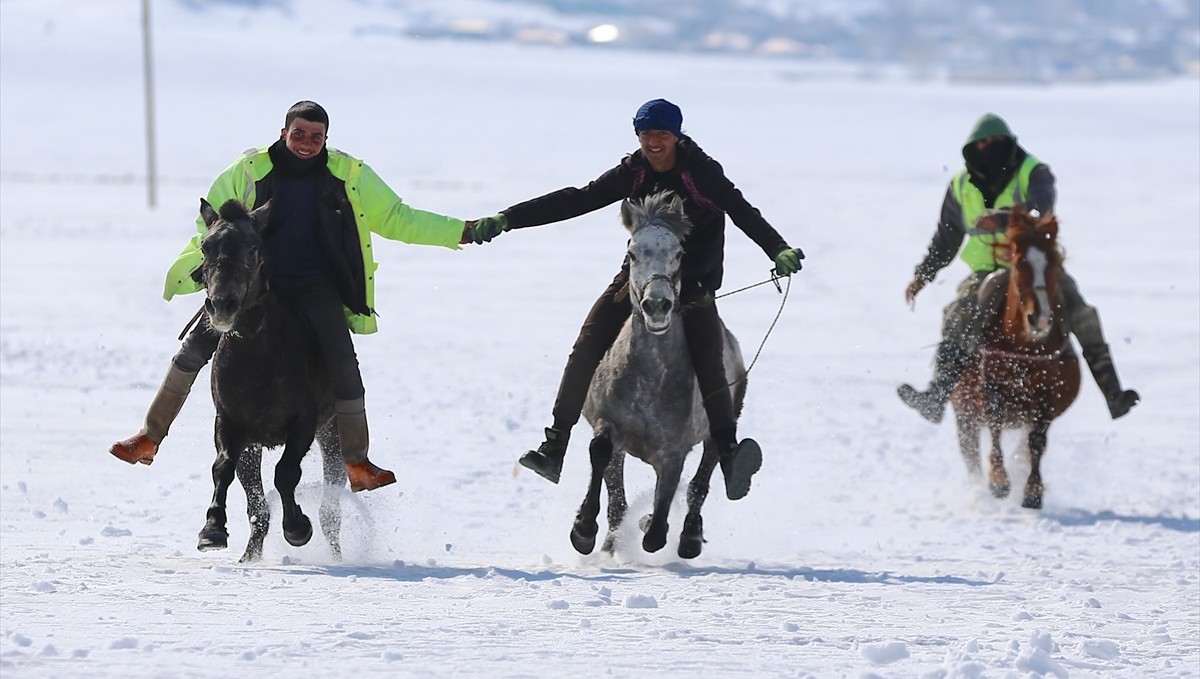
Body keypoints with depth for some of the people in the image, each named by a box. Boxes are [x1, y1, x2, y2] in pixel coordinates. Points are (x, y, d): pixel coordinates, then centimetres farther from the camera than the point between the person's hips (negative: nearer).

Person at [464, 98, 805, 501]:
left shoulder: (703, 173, -10)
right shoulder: (632, 174, 0)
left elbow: (742, 213, -21)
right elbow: (575, 202, -2)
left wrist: (778, 250, -40)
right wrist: (506, 220, -9)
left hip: (693, 283, -3)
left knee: (707, 356, -25)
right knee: (588, 347, -13)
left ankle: (728, 452, -32)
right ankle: (555, 444, -10)